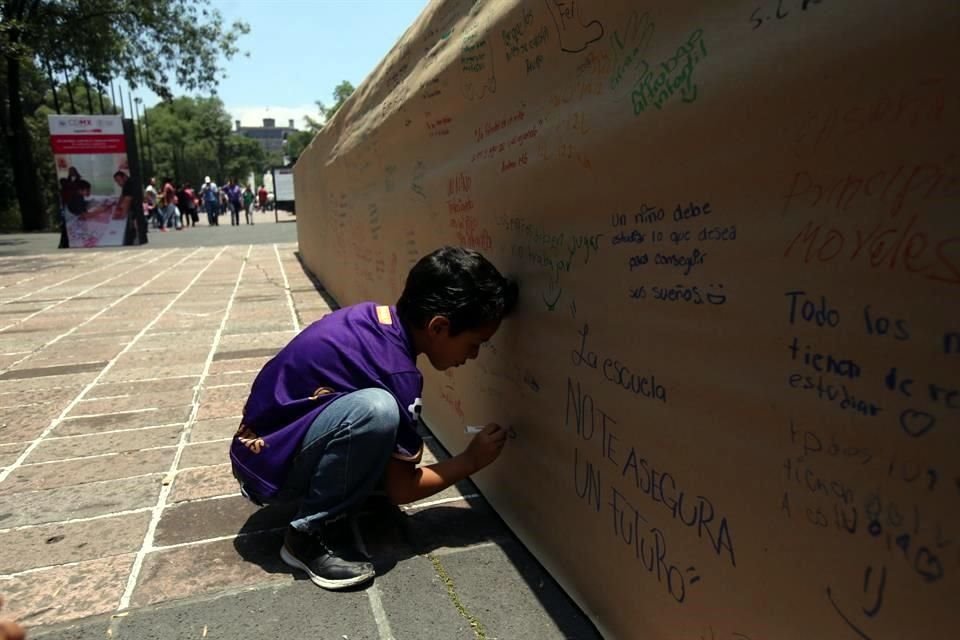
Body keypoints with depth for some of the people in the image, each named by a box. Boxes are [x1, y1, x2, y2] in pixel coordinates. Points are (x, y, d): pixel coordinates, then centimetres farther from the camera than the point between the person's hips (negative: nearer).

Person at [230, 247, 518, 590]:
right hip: (268, 464, -8)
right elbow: (401, 488, -15)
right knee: (376, 409, -33)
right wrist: (472, 460, -3)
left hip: (270, 436, 9)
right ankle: (312, 533, -14)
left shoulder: (374, 316, -4)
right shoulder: (396, 370, -27)